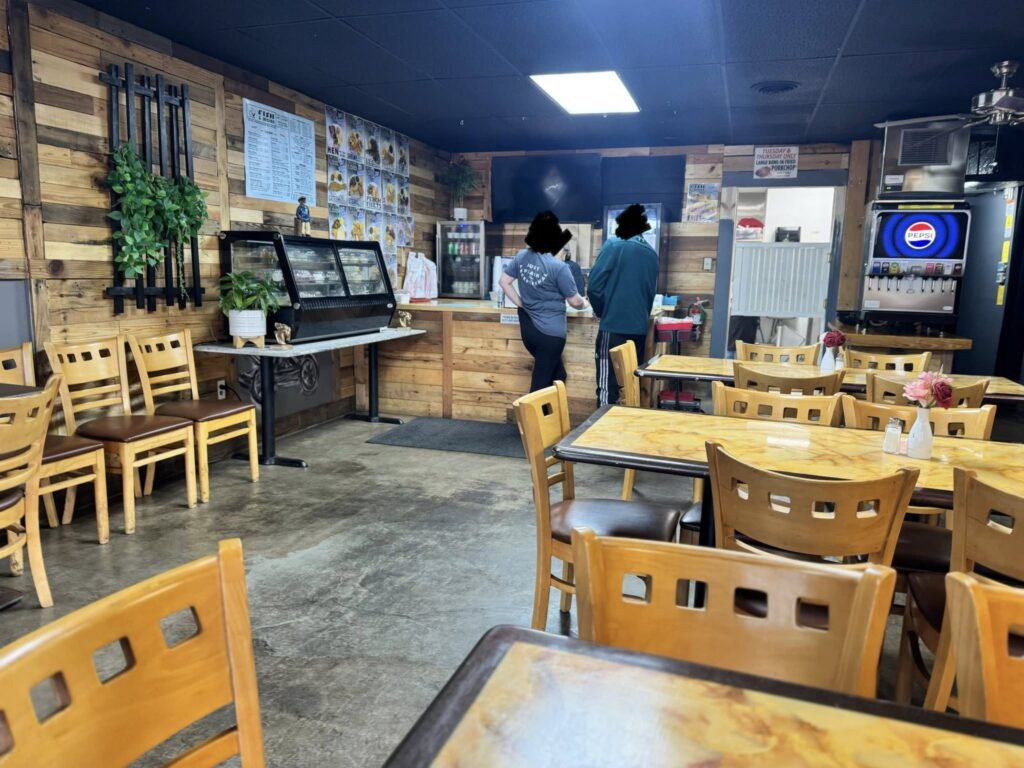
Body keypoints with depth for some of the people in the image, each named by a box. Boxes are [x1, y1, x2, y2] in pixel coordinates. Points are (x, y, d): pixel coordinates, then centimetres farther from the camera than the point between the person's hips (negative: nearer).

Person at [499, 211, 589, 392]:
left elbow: (504, 281, 7)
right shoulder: (558, 267, -20)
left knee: (557, 375, 23)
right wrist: (584, 304, 11)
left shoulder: (521, 256, -2)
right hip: (550, 332, -7)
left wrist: (521, 304, 10)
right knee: (541, 382, 4)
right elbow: (574, 301, -11)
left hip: (527, 328, 7)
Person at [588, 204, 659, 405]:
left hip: (613, 326, -5)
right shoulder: (651, 254, 10)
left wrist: (602, 312, 8)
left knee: (607, 384, -3)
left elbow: (594, 286, -8)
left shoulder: (614, 246, -5)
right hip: (639, 328, 5)